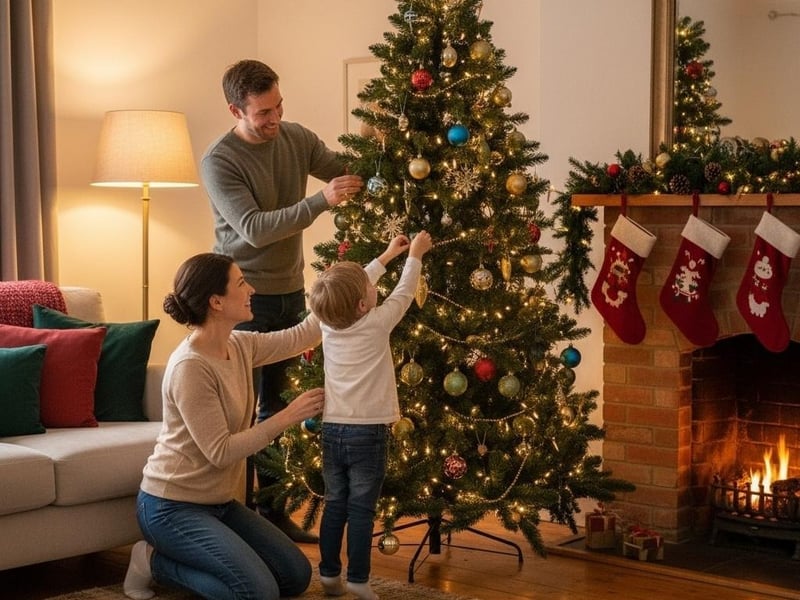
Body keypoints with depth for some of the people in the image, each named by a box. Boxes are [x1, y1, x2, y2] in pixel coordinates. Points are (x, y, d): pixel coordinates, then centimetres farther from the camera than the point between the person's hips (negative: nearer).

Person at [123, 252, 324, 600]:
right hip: (172, 507, -9)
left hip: (218, 502, 9)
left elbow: (301, 336, 12)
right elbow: (221, 452, -24)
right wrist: (286, 417, -23)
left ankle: (179, 555, 15)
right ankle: (156, 562, 0)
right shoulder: (190, 367, -24)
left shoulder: (240, 346, 1)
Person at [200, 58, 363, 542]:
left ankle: (274, 510, 22)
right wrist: (321, 201, -33)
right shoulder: (219, 161, -15)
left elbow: (351, 176, 8)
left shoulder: (298, 139, 2)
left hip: (291, 291, 6)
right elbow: (255, 229, -24)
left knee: (280, 406, 12)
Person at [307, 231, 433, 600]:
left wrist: (386, 256, 29)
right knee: (361, 511, -1)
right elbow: (403, 294, 4)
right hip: (367, 433, -5)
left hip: (332, 430, 5)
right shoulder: (376, 323, -11)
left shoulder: (328, 323, 3)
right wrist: (414, 256, 20)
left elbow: (351, 289, 19)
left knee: (334, 505, 11)